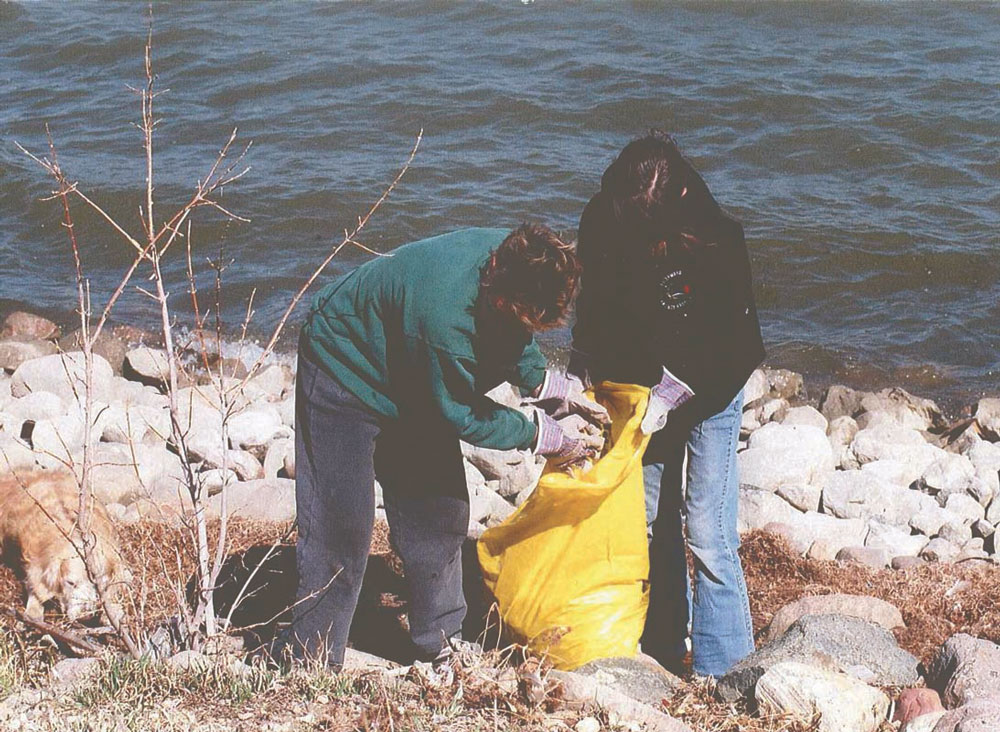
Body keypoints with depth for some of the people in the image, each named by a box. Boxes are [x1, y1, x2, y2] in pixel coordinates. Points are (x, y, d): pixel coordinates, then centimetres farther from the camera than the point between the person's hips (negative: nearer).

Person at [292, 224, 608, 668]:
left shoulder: (514, 259, -20)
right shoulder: (447, 316, -42)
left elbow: (509, 341, 5)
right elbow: (465, 416, -25)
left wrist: (547, 385, -8)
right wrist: (546, 436, -17)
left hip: (410, 379, 8)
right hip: (345, 375, -8)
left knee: (439, 510, 8)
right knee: (340, 528, -10)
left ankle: (440, 645, 21)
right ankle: (311, 668, 0)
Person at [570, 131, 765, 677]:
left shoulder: (717, 237, -28)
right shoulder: (600, 224, -18)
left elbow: (731, 343, -19)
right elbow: (594, 313, -2)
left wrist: (670, 393, -23)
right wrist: (580, 383, -13)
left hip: (708, 388, -4)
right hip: (642, 386, 4)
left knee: (707, 531, -9)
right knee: (651, 520, 11)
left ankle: (721, 671, 0)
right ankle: (664, 649, 27)